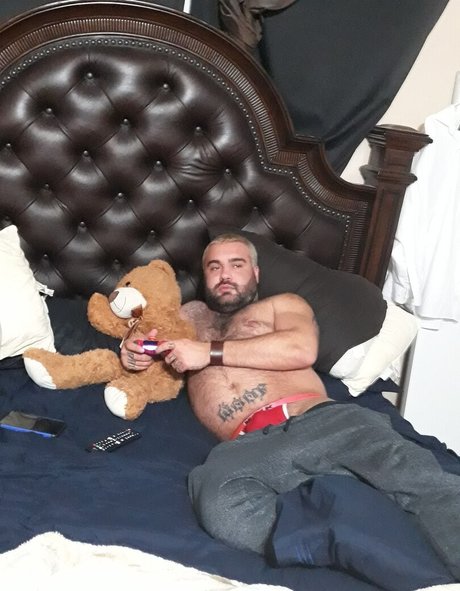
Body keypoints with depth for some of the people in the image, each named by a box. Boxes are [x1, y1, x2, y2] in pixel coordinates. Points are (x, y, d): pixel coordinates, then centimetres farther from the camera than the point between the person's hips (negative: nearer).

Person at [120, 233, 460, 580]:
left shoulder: (284, 303, 25)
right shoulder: (191, 316, 36)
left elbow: (302, 350, 4)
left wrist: (211, 353, 1)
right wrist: (134, 352, 19)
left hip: (317, 418, 0)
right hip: (248, 445, 1)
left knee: (415, 472, -31)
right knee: (220, 504, -39)